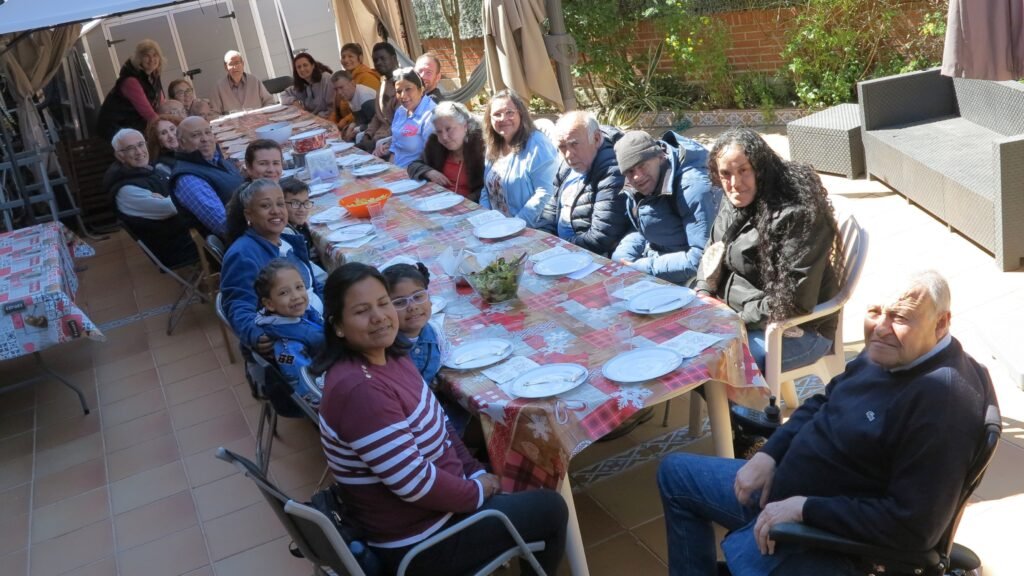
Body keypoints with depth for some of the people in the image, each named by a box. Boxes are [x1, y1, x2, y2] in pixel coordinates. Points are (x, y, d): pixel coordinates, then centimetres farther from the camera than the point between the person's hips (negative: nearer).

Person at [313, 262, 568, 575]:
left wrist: (476, 473, 1)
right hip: (418, 543, -9)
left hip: (432, 498, 9)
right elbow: (415, 484, -30)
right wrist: (477, 492, -14)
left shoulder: (389, 356, -1)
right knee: (550, 508, 3)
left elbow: (437, 424, 10)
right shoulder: (358, 390, -32)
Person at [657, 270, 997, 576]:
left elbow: (914, 525, -31)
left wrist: (803, 508, -24)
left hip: (828, 535, -9)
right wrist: (769, 454, -2)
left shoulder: (944, 400, -30)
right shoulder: (886, 351, -2)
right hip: (784, 488, 9)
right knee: (676, 472, 17)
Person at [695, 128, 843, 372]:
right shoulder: (734, 205, 2)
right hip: (748, 316, 8)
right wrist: (703, 296, -8)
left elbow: (793, 300, -24)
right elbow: (713, 257, 12)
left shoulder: (798, 214, -23)